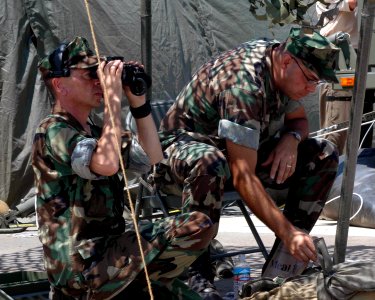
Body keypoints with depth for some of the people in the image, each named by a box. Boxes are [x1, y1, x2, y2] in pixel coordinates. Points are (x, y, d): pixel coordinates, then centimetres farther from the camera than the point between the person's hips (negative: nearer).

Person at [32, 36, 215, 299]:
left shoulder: (96, 132, 16)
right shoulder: (54, 131, -12)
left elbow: (152, 158, 17)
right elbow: (106, 165, -30)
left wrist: (138, 102, 8)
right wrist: (113, 98, -22)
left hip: (105, 252, 9)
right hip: (82, 267, -9)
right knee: (199, 226, -12)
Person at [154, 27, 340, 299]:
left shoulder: (284, 68, -7)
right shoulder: (243, 85, -33)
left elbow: (299, 120, 12)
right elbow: (243, 177, -38)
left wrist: (291, 138, -13)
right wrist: (287, 232, -42)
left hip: (242, 150, 8)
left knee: (324, 155, -8)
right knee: (210, 163, -44)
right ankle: (196, 273, -30)